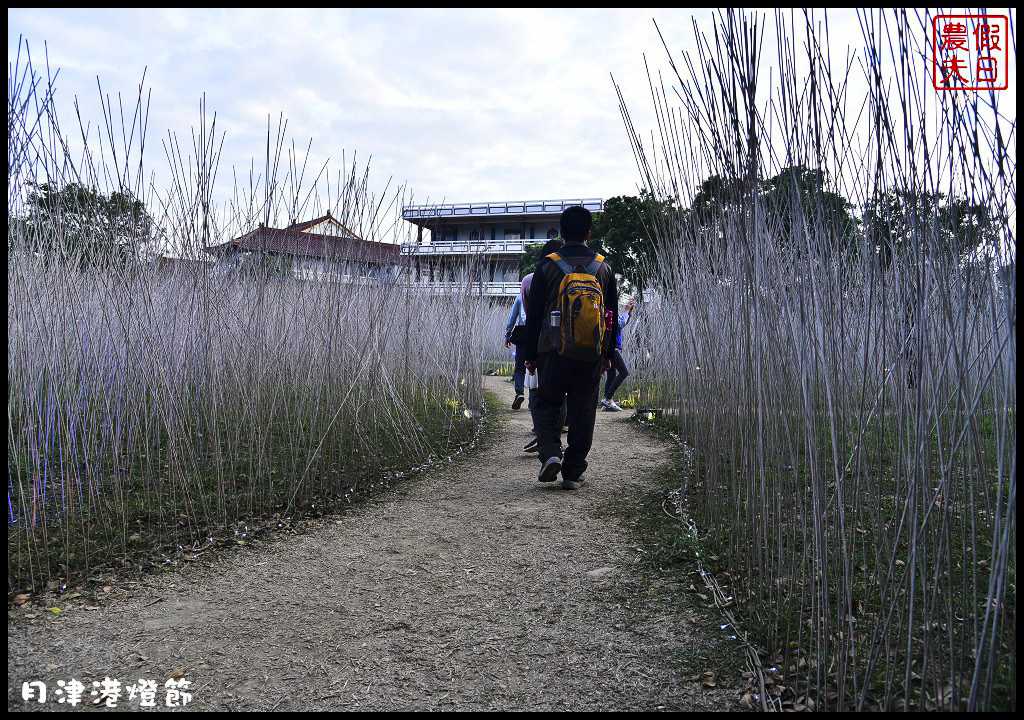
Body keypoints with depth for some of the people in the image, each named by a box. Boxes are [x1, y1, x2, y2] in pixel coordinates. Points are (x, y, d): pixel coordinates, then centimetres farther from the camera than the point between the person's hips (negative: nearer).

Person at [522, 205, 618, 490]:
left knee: (546, 404, 12)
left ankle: (550, 453, -9)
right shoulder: (604, 268, 7)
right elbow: (613, 315, 11)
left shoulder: (547, 266, -1)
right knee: (583, 410, 7)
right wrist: (608, 354, 18)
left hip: (554, 349, -2)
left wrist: (529, 354, 7)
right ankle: (574, 472, 9)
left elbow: (534, 313, 0)